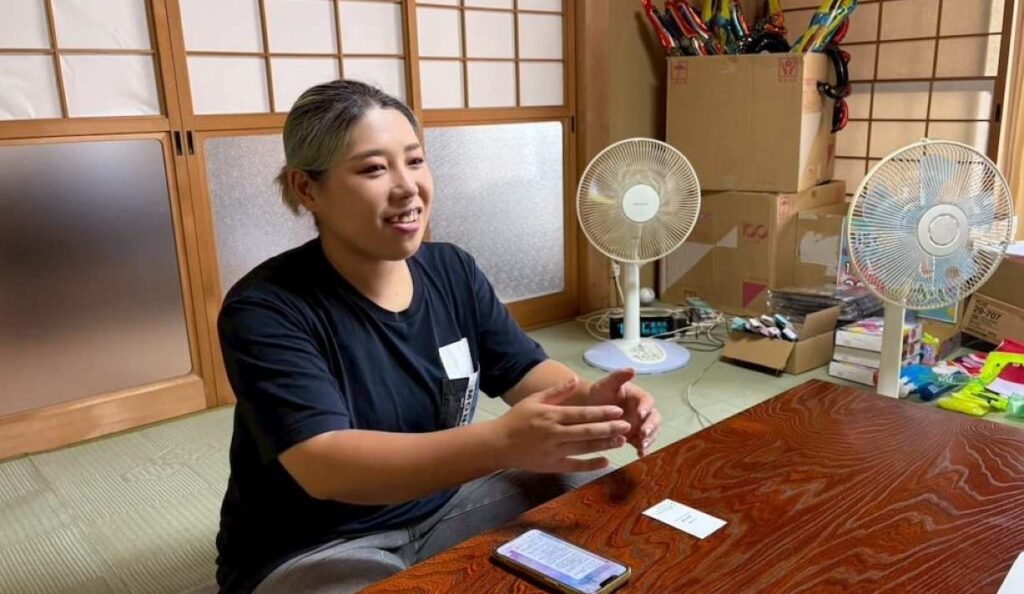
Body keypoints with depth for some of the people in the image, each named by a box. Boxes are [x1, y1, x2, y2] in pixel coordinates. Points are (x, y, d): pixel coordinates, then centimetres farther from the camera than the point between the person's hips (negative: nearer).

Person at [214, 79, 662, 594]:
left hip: (443, 507, 6)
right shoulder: (264, 309, -21)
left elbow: (525, 369, 2)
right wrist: (501, 443, -44)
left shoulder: (452, 271, -2)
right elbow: (325, 468, -31)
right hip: (312, 550, -5)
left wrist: (589, 399, -23)